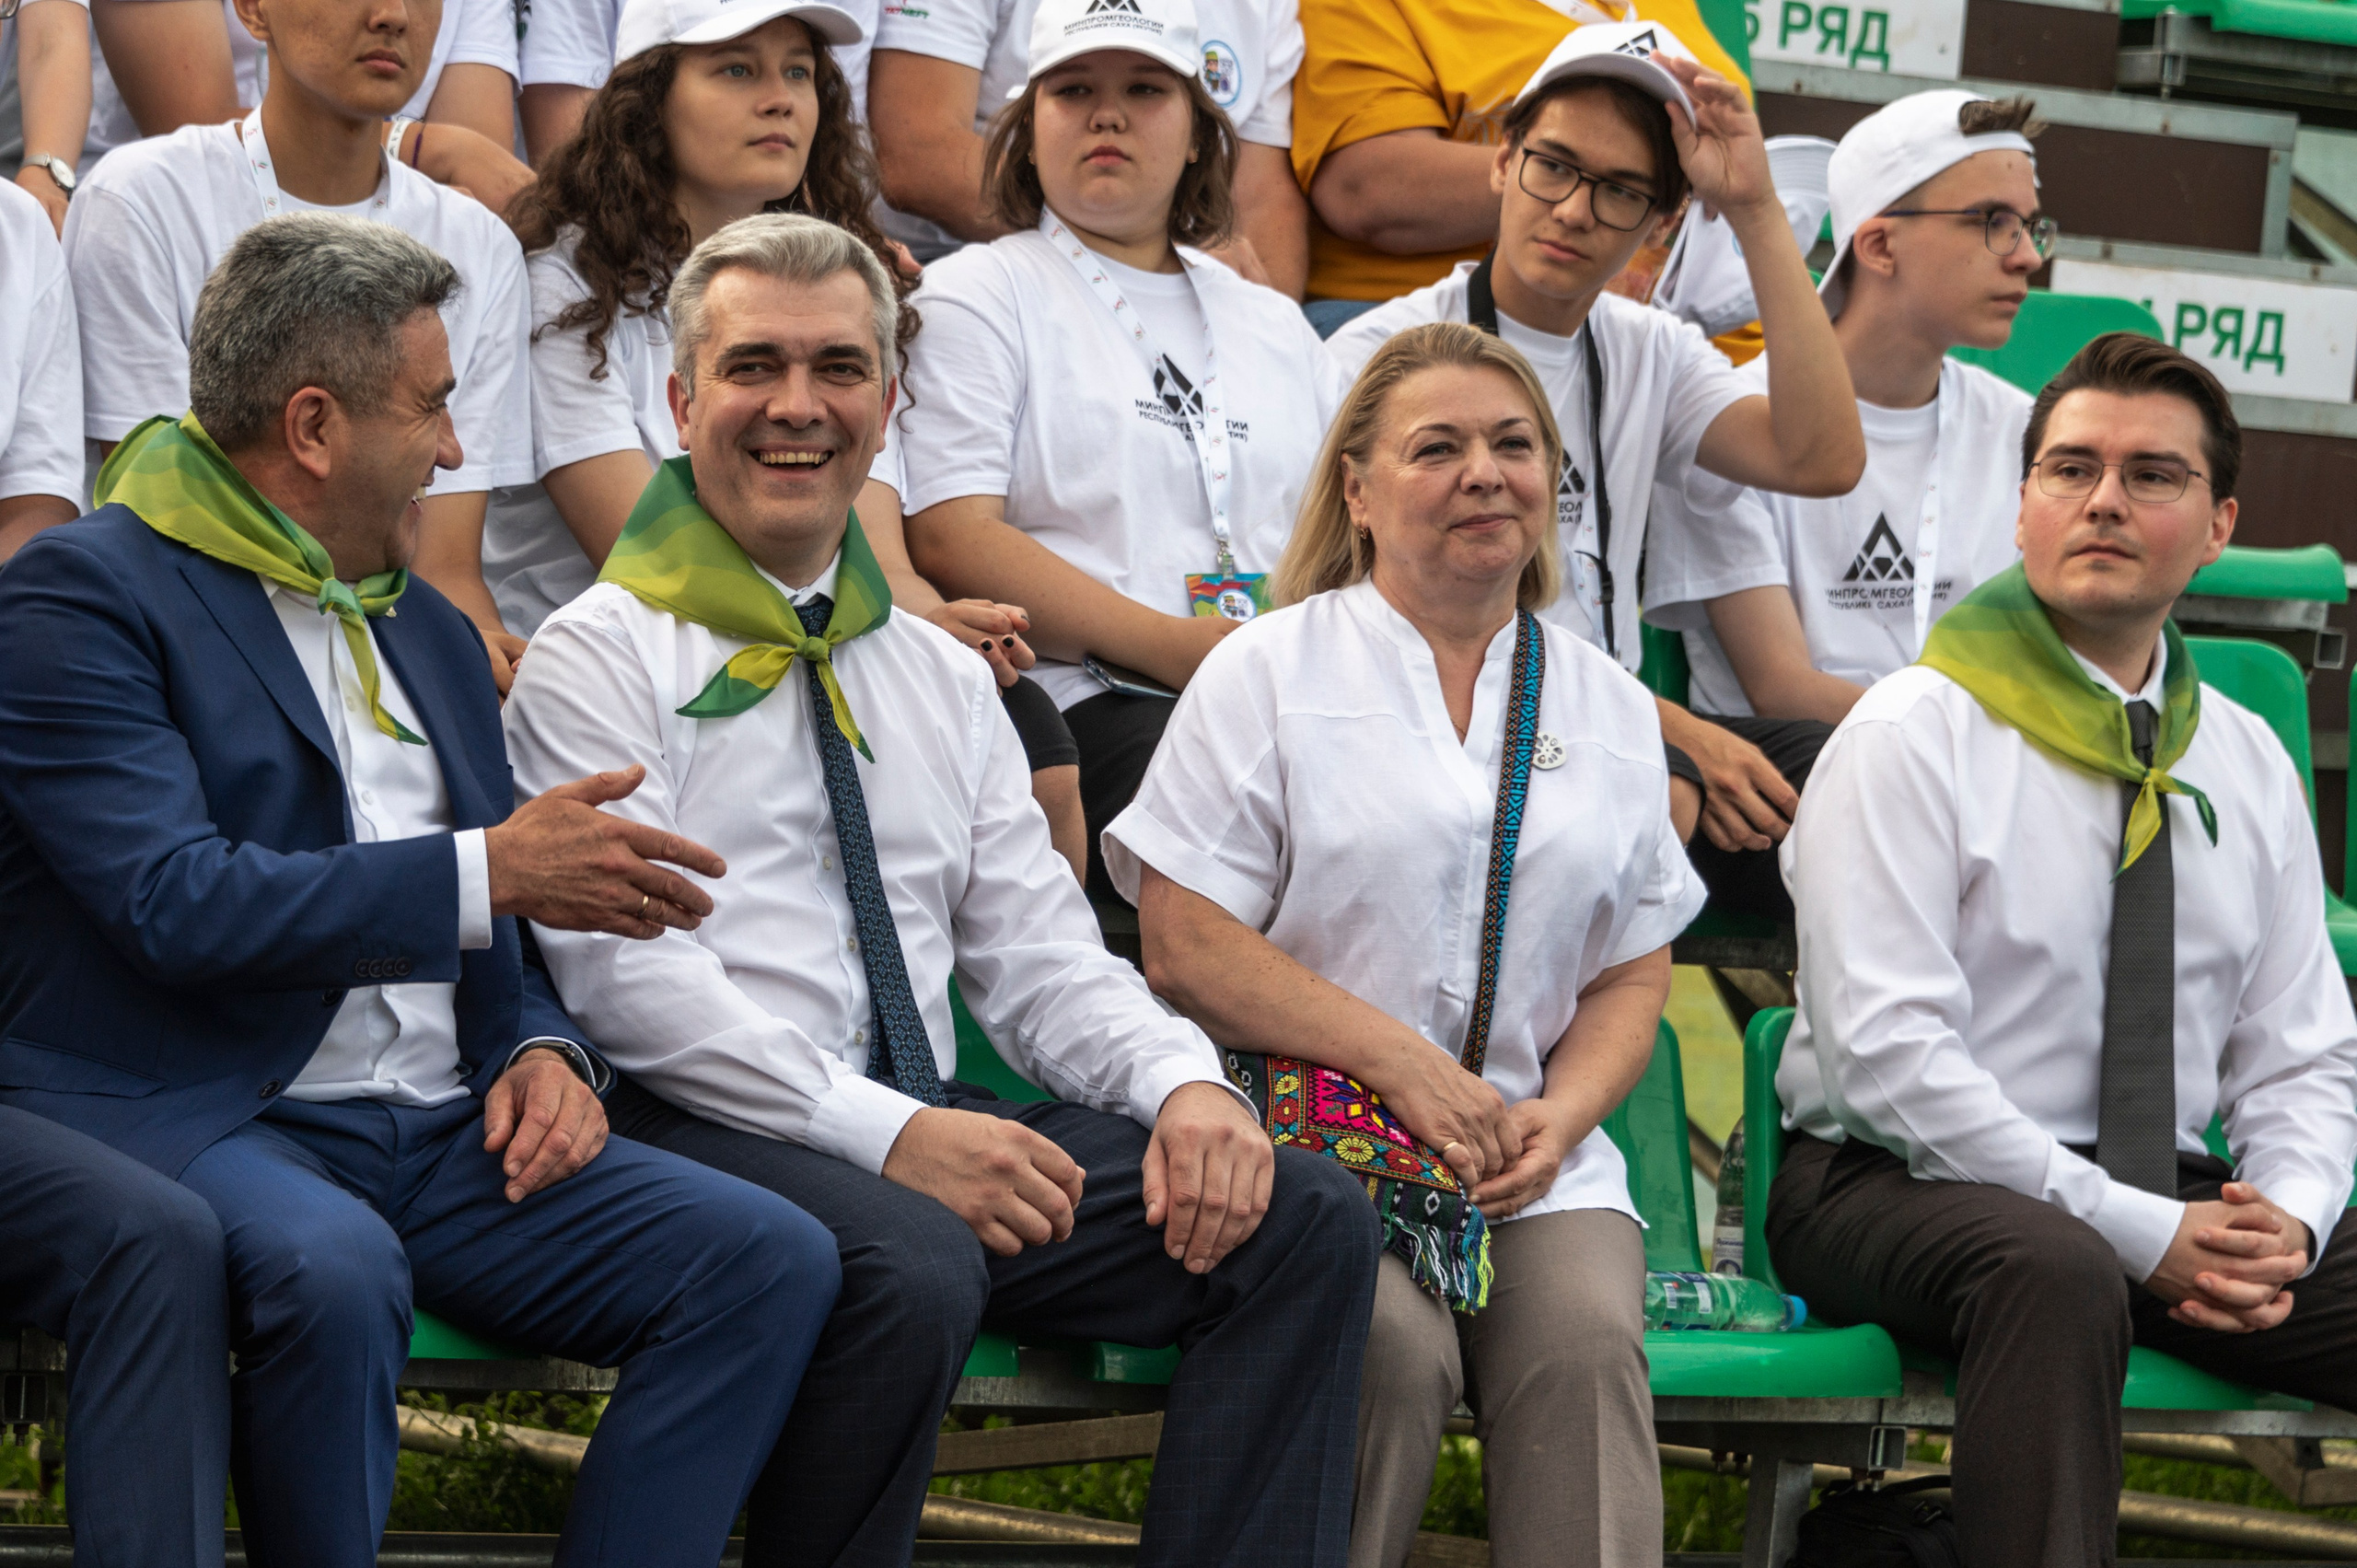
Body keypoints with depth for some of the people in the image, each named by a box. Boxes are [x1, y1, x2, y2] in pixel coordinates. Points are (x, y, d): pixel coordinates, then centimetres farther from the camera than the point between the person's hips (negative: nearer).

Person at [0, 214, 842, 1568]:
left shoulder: (428, 630, 22)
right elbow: (176, 903, -18)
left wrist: (544, 1051, 1)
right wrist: (489, 873, -18)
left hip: (441, 1138, 7)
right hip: (196, 1123, -7)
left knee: (776, 1261, -16)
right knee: (331, 1266, -40)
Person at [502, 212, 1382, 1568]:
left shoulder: (943, 679, 23)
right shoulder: (605, 658, 3)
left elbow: (1038, 951, 18)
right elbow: (627, 973, -10)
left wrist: (1180, 1078, -5)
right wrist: (886, 1134, -20)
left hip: (936, 1127, 6)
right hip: (711, 1136, -6)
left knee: (1307, 1220, -13)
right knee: (912, 1265, -38)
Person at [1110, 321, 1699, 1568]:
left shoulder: (1608, 709, 18)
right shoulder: (1267, 673, 5)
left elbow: (1634, 973, 18)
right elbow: (1184, 947, -3)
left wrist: (1559, 1114, -4)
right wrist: (1402, 1064, -11)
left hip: (1533, 1151, 3)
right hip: (1307, 1133, -3)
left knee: (1587, 1341, -27)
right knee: (1394, 1349, -31)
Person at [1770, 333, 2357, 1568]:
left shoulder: (2249, 764, 12)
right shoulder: (1913, 737, -7)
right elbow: (1889, 1053, -16)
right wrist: (2142, 1232, -20)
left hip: (2171, 1198, 6)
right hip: (1899, 1182, -6)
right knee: (2058, 1272, -39)